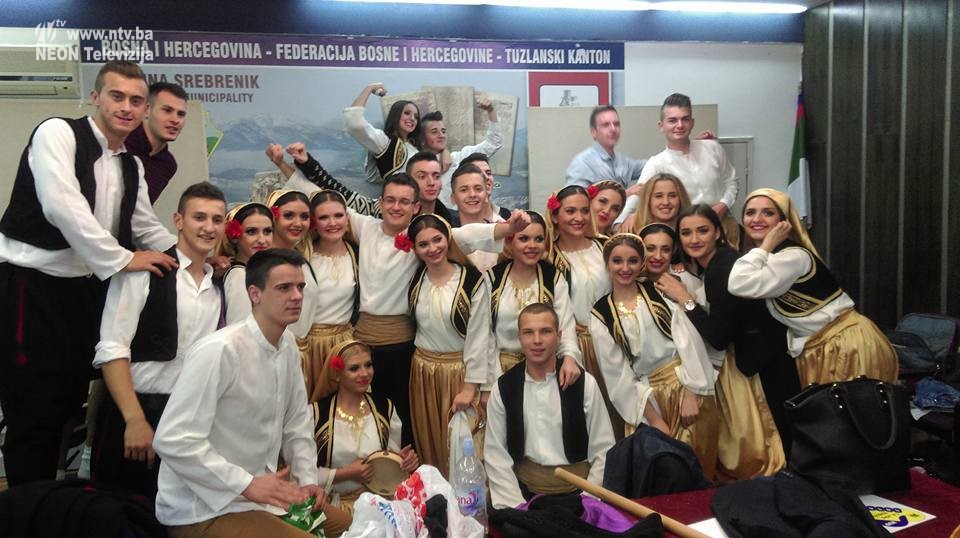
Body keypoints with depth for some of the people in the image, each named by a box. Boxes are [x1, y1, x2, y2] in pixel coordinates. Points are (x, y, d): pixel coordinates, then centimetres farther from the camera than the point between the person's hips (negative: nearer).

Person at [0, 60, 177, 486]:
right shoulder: (58, 133, -10)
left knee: (70, 403, 14)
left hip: (86, 288, 7)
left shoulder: (132, 166, 11)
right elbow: (62, 206, -23)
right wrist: (121, 258, -21)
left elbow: (146, 227, 16)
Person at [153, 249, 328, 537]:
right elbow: (172, 440, -25)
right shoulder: (219, 351, -22)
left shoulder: (288, 345, 4)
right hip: (204, 510, -8)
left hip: (263, 496, 8)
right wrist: (248, 484, -23)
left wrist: (308, 480, -1)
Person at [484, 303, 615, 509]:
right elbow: (495, 455, 1)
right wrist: (515, 506, -10)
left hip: (577, 490, -1)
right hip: (524, 489, 1)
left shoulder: (585, 384, -2)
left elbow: (603, 452, 1)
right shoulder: (503, 388, 2)